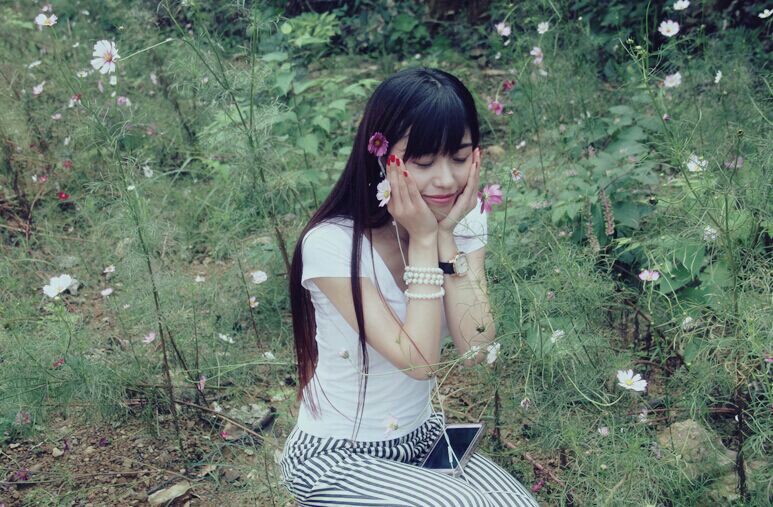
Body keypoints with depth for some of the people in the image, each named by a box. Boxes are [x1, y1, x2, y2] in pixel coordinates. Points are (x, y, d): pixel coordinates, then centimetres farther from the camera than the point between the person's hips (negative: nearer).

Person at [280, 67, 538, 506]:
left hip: (423, 436, 6)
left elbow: (476, 349, -15)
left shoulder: (465, 221, -6)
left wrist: (446, 236, -21)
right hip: (338, 457, -5)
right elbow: (418, 360, -26)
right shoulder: (332, 244, -23)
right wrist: (423, 240, -25)